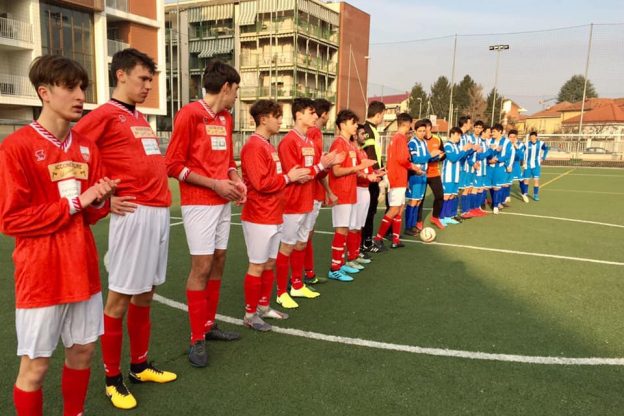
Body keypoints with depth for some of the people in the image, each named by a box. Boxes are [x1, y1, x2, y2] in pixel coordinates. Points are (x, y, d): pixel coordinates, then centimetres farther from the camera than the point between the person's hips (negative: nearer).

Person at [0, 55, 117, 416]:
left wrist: (100, 200, -9)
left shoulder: (87, 147, 7)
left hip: (83, 268, 6)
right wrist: (74, 203, -14)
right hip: (41, 274, -6)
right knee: (35, 364, 6)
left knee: (84, 349, 16)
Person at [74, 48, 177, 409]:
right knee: (121, 297, 3)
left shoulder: (141, 119, 18)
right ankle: (113, 378, 18)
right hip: (134, 213, -8)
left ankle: (140, 365, 30)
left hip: (160, 212, 8)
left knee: (145, 295, 16)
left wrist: (161, 196, 14)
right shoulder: (105, 115, -7)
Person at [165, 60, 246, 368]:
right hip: (199, 203, -8)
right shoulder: (189, 114, -10)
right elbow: (173, 165, -11)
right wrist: (214, 184, -15)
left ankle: (209, 325, 26)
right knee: (202, 267, -5)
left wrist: (236, 180, 3)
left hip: (223, 202, 8)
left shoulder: (226, 118, 13)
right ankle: (197, 339, 8)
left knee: (218, 263, 12)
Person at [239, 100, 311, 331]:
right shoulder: (253, 146, -16)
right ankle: (250, 314, 12)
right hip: (259, 218, -9)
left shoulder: (268, 146, 15)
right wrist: (289, 177, -13)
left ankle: (264, 307, 29)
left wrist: (294, 177, 4)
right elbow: (262, 183, -24)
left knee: (270, 263, 16)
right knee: (257, 266, 0)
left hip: (273, 216, 9)